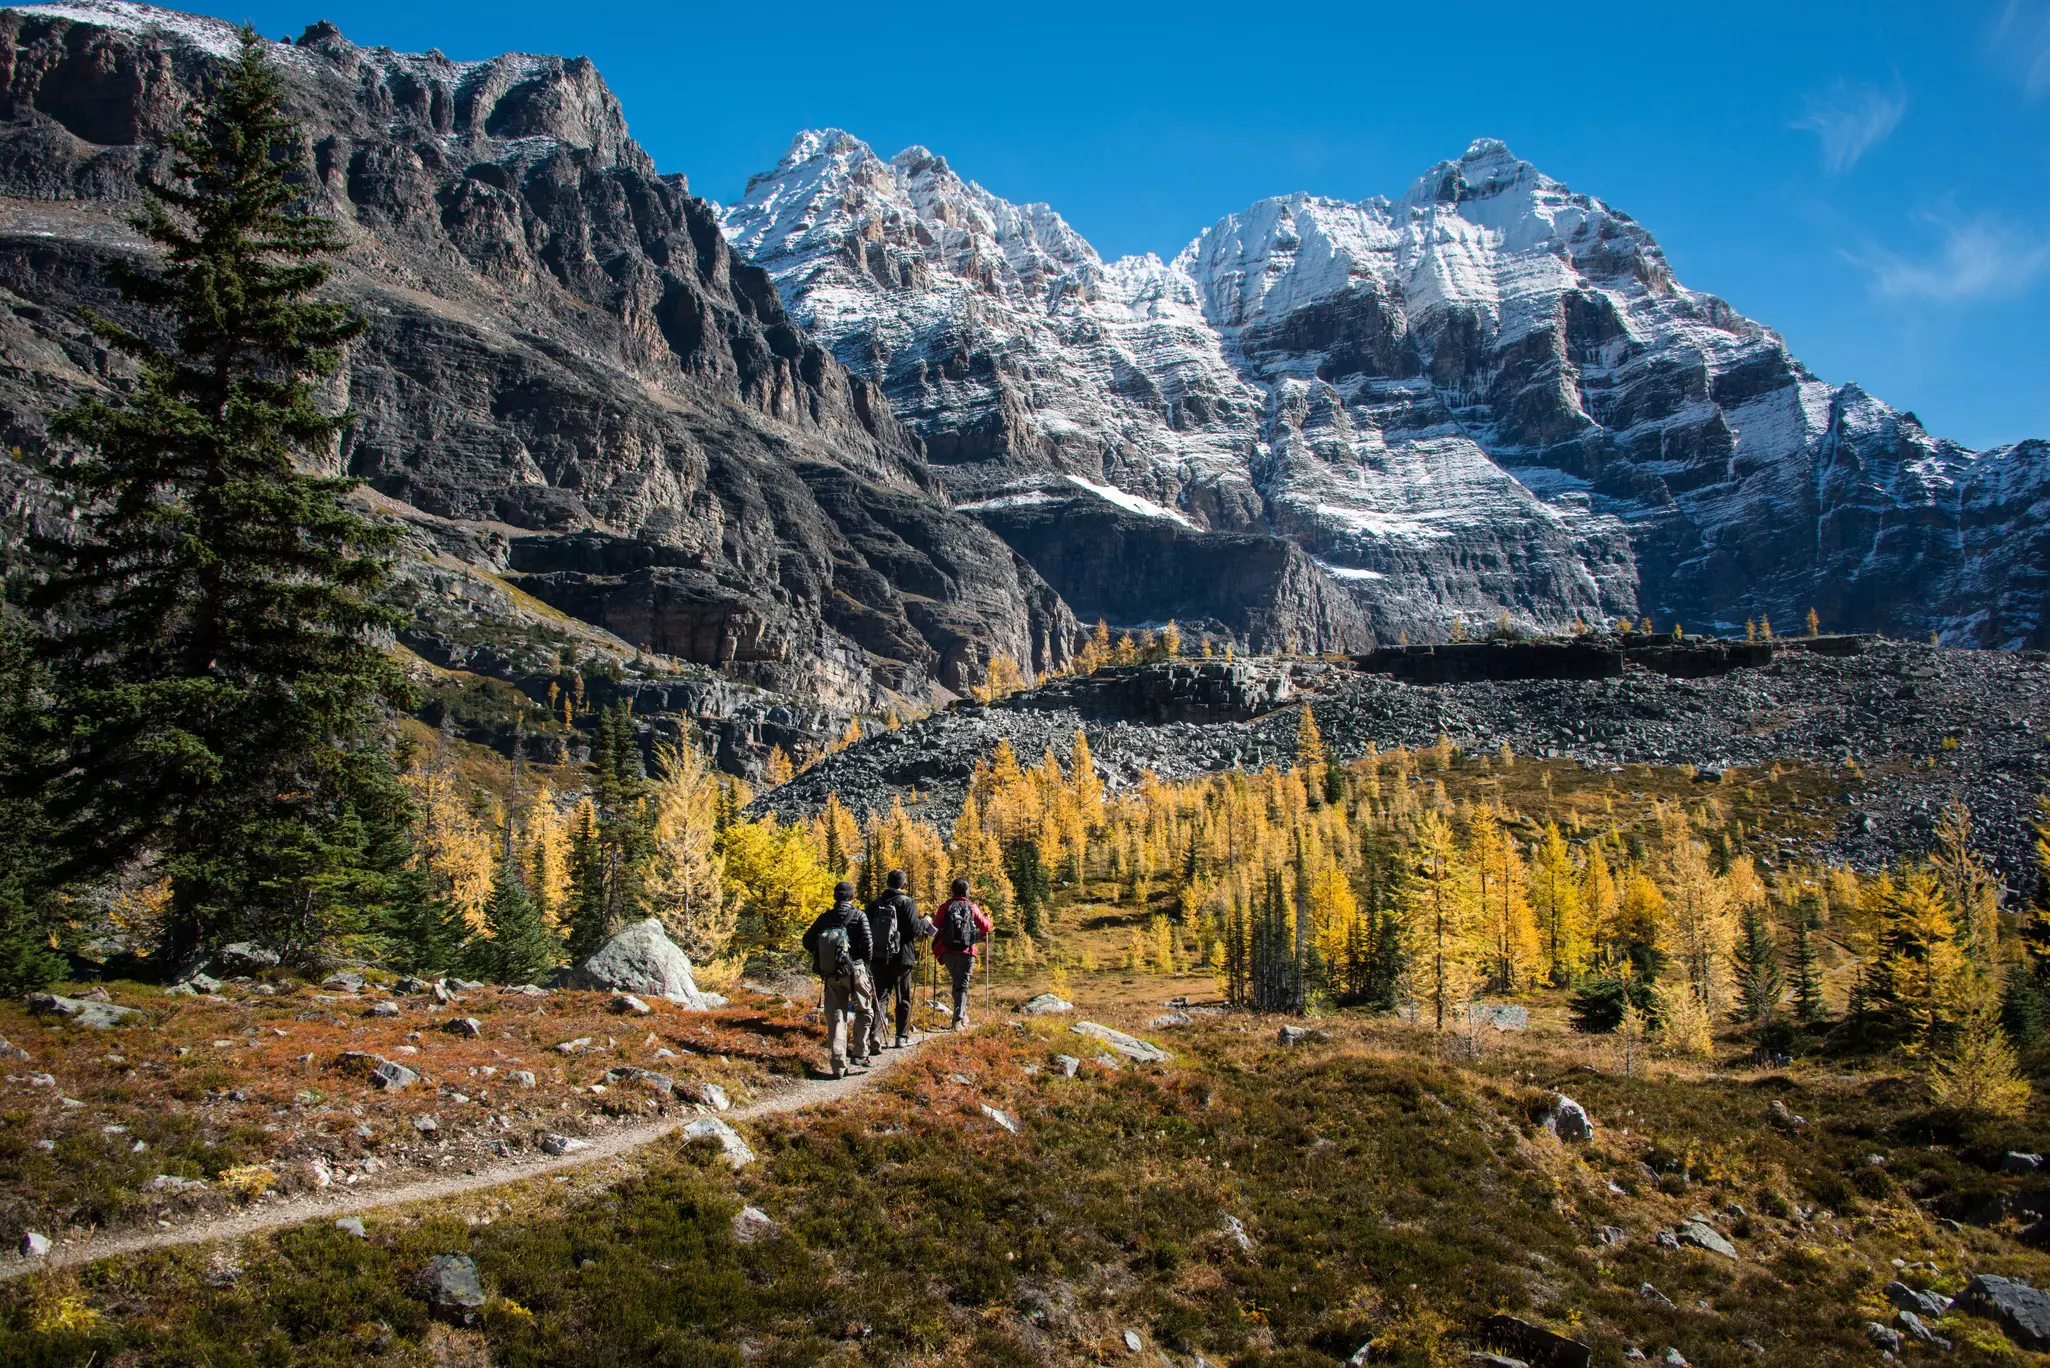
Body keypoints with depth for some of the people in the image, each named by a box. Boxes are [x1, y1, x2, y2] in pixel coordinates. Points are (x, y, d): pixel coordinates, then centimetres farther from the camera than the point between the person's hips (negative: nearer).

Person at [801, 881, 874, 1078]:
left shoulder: (825, 917, 6)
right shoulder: (858, 916, -4)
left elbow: (807, 941, 7)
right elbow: (867, 944, -12)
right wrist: (865, 961, 5)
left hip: (830, 974, 3)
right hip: (854, 970, -3)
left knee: (835, 1017, 6)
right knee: (863, 1010, 15)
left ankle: (837, 1066, 4)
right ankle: (860, 1054, 8)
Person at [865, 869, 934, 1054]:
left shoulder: (874, 904, 4)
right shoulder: (907, 903, -10)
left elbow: (867, 929, 6)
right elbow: (914, 928, -18)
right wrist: (926, 923, 1)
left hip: (878, 958, 3)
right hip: (902, 958, -3)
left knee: (880, 997, 5)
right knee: (903, 1000, 11)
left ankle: (874, 1034, -13)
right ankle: (902, 1037, 17)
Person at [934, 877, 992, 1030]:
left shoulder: (945, 907, 3)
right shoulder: (972, 908, -1)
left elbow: (937, 927, 3)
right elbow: (986, 927, 4)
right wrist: (987, 917, 25)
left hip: (948, 952, 2)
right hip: (966, 952, -2)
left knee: (956, 982, 22)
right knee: (962, 985, 1)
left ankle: (962, 1014, 26)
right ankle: (958, 1019, -12)